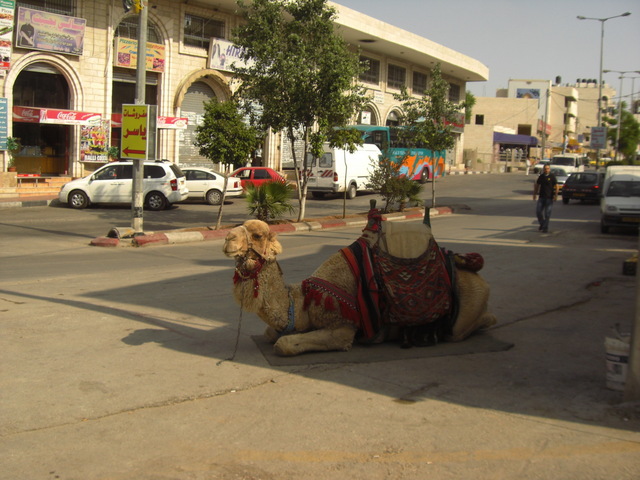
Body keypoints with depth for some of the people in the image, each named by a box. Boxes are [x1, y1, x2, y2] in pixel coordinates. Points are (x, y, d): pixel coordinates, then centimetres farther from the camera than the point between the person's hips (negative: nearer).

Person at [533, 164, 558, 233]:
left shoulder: (552, 176, -4)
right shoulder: (541, 176, 8)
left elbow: (556, 186, -6)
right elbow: (537, 185, 18)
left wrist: (556, 195, -15)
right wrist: (535, 194, 15)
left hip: (549, 197, -4)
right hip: (541, 197, 4)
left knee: (547, 213, -2)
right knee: (538, 211, 0)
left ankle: (545, 228, 7)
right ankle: (542, 224, 23)